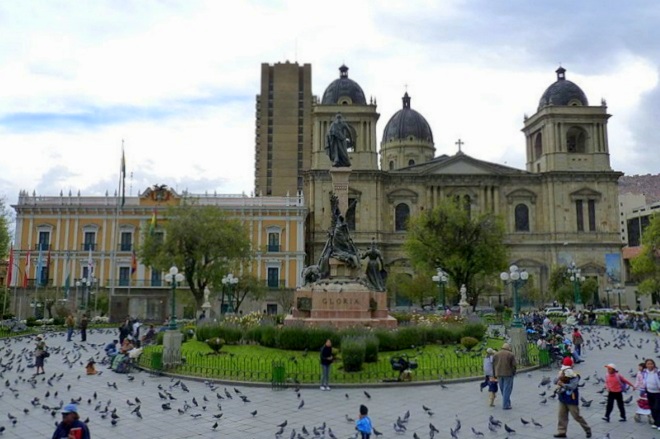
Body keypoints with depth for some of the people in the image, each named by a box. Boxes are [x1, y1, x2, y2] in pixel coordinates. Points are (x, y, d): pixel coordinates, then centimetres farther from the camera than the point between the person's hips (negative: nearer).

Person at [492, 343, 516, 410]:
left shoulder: (496, 355, 9)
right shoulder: (511, 355, -3)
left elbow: (493, 365, 7)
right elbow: (514, 365, -7)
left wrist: (495, 375, 11)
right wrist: (513, 373, 7)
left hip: (499, 374, 4)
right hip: (508, 374, -4)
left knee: (503, 390, 14)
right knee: (507, 390, 0)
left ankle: (507, 403, 23)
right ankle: (505, 405, -2)